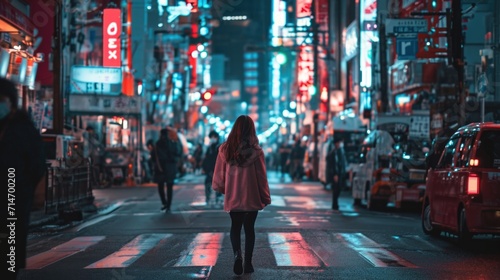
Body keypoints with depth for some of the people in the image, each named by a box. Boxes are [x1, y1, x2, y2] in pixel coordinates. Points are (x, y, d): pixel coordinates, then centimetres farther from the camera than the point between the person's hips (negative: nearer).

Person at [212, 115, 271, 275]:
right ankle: (248, 263, 14)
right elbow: (261, 177, -6)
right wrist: (265, 197, 6)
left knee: (235, 227, 15)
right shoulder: (256, 151, -13)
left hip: (232, 197, 1)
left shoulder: (225, 149, -7)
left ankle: (237, 254, -10)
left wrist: (221, 188, 22)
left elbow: (219, 174, 1)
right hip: (251, 197, -1)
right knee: (249, 228, 13)